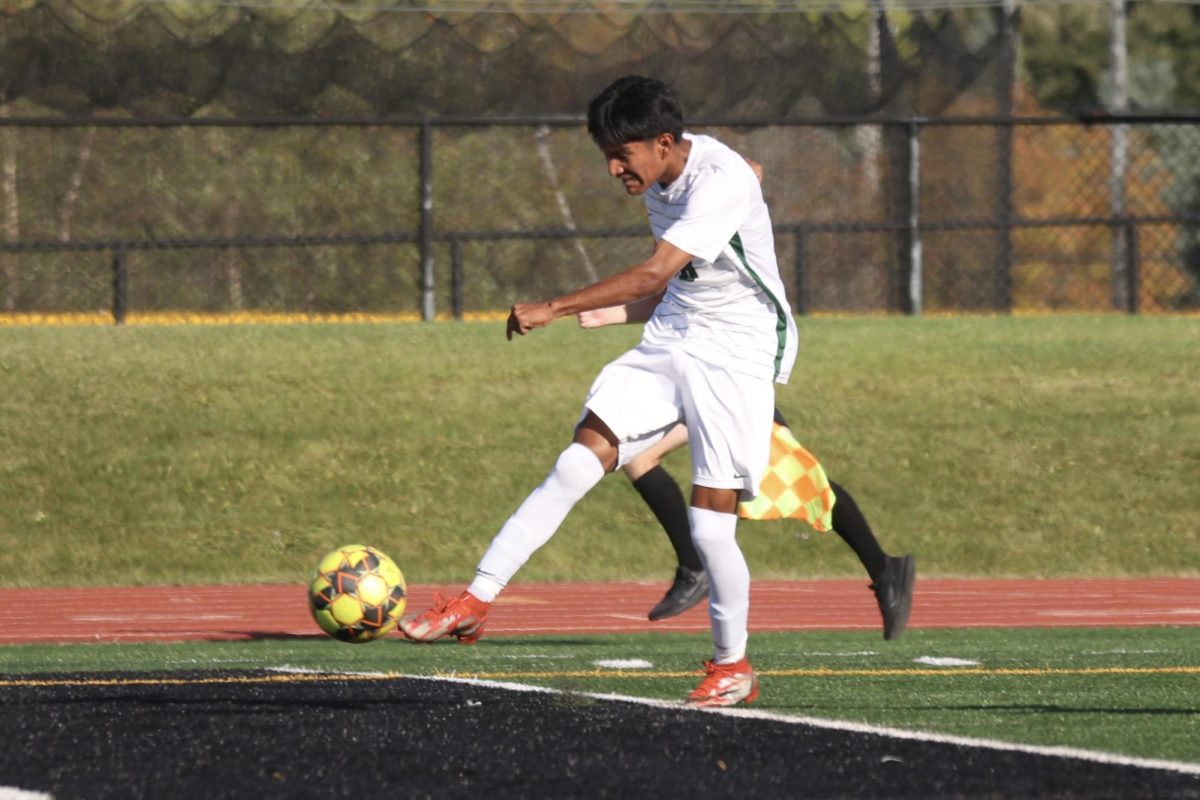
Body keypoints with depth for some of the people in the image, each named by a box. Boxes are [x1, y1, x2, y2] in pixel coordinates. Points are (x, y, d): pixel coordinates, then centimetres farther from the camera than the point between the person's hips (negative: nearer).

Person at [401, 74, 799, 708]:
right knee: (580, 459, -9)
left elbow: (655, 274, -35)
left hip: (736, 353, -7)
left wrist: (555, 309, -38)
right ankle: (477, 599, -13)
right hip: (668, 341, 7)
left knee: (709, 524, -10)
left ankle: (732, 666, 12)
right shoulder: (660, 181, 3)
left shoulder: (721, 181, -25)